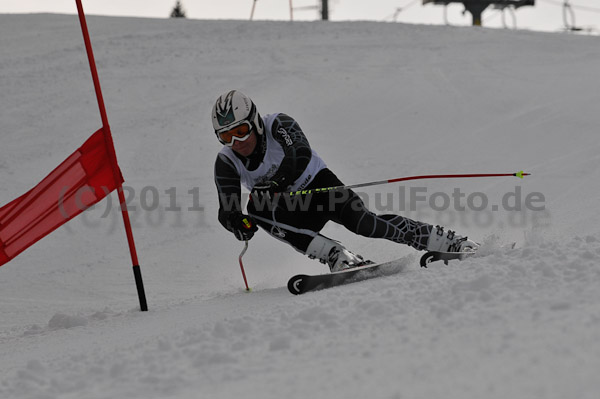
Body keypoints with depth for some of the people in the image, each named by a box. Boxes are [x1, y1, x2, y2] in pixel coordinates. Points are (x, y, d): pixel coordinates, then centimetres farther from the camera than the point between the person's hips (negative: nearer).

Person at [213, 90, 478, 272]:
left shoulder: (278, 125, -23)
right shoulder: (226, 163, -15)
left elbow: (301, 155, -38)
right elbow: (226, 210, -20)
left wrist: (275, 184, -54)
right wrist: (237, 223, -44)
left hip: (319, 185, -2)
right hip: (289, 209, 2)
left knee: (362, 222, -25)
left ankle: (452, 243, -17)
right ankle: (340, 258, -39)